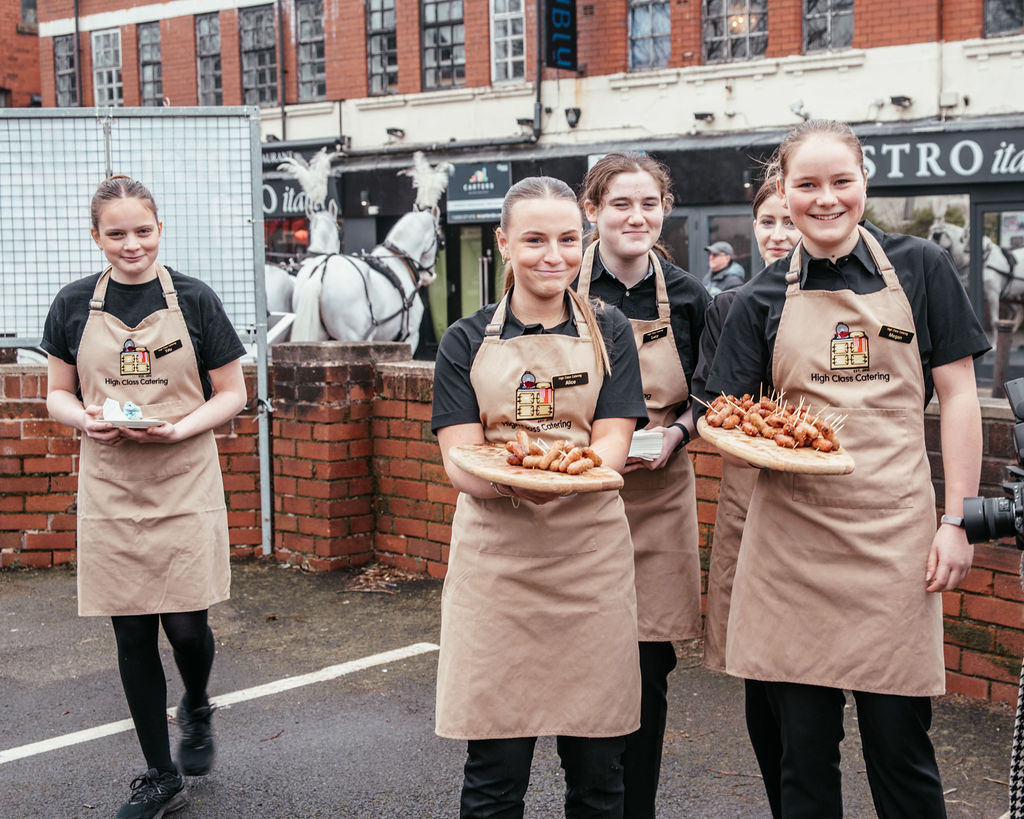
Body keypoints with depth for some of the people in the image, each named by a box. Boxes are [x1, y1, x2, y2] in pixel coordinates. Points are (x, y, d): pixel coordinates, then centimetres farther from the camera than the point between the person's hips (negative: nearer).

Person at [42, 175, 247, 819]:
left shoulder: (194, 300, -2)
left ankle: (197, 711, 33)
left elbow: (232, 394, 1)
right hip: (110, 489, 2)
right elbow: (57, 394, 11)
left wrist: (179, 429, -16)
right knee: (132, 634, 6)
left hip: (185, 486, -2)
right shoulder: (75, 305, 3)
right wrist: (86, 419, -11)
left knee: (186, 625, -3)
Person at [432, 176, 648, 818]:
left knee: (598, 767, 4)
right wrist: (512, 484, -26)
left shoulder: (608, 333, 8)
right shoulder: (468, 342, 6)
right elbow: (459, 460, -3)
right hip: (495, 556, 0)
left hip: (590, 553, 1)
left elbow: (612, 445, -2)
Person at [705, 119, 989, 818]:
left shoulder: (920, 268, 5)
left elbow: (959, 397, 5)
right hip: (792, 535, 1)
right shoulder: (764, 299, 8)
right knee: (802, 744, 7)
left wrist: (956, 521, -2)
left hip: (893, 533, -1)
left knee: (899, 745, 3)